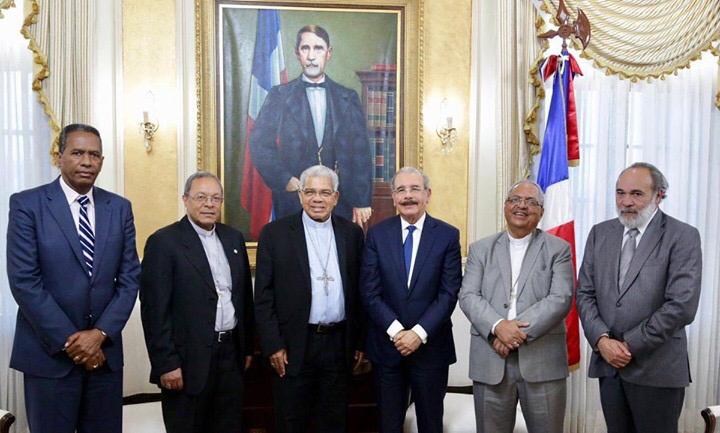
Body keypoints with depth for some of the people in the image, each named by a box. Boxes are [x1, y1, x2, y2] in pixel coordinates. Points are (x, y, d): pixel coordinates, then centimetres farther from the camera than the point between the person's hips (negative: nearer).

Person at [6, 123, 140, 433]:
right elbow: (23, 281, -11)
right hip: (49, 351, -3)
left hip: (105, 349, 3)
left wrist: (101, 333, -9)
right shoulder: (27, 204, -5)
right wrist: (69, 340, -13)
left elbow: (129, 277, 2)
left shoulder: (120, 208, 5)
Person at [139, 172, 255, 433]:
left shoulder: (234, 238, 9)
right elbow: (154, 309, -12)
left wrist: (247, 347, 13)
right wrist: (166, 364, -14)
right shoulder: (163, 242, -9)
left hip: (231, 355, 6)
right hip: (188, 360, -5)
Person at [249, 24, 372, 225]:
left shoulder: (348, 98, 9)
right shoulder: (279, 95, 6)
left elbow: (361, 153, 5)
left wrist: (362, 202, -1)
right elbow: (259, 145, 1)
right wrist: (284, 179, -12)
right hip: (293, 199, -1)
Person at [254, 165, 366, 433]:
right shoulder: (275, 233, -3)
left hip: (339, 344, 3)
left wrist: (360, 342, 7)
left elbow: (358, 292, 8)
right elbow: (263, 295, -4)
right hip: (294, 346, -2)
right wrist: (273, 346, -9)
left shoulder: (352, 233, 5)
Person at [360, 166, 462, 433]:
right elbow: (369, 291, -4)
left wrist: (419, 333, -16)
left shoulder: (448, 235, -4)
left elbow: (449, 293, -8)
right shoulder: (377, 234, -1)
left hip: (431, 346, -1)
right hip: (387, 344, 1)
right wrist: (396, 331, -14)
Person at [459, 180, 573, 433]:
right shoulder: (481, 249, 10)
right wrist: (497, 326, -17)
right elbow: (468, 296, 0)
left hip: (542, 362, -1)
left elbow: (561, 298, -7)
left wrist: (520, 330, -16)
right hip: (490, 361, 1)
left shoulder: (558, 249, 5)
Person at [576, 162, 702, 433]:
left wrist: (631, 345, -13)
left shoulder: (683, 237, -6)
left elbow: (682, 305, -14)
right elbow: (585, 294, 6)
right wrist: (602, 340, -8)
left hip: (657, 368, -4)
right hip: (608, 362, 4)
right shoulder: (600, 233, 8)